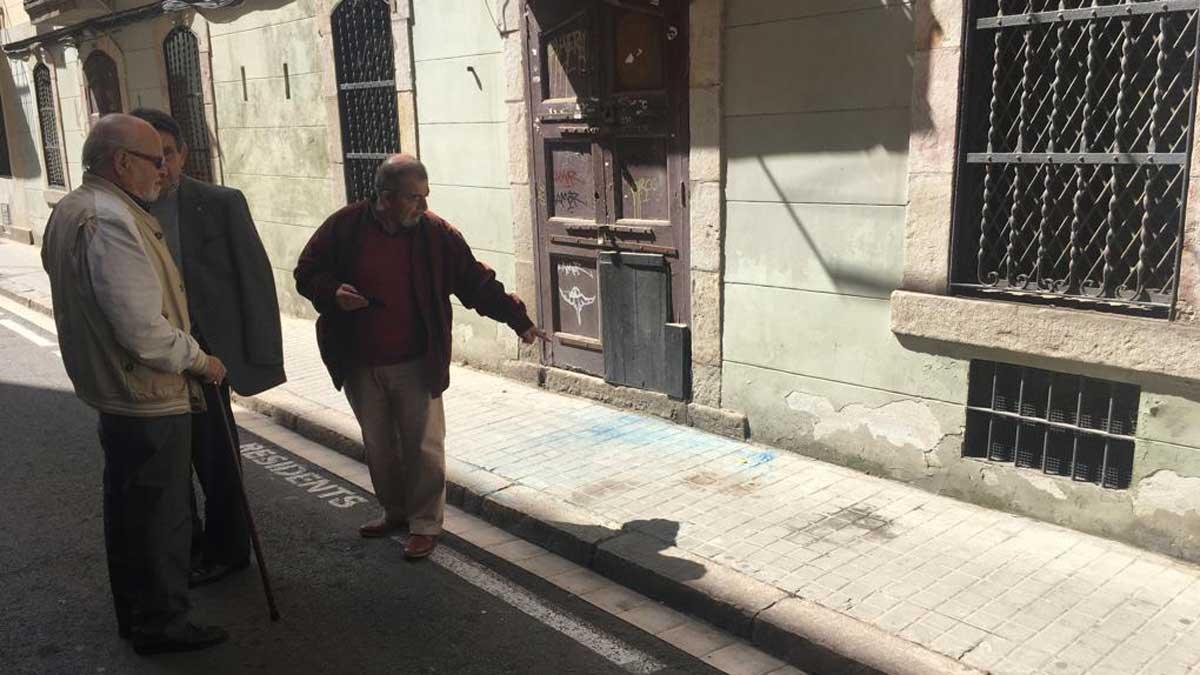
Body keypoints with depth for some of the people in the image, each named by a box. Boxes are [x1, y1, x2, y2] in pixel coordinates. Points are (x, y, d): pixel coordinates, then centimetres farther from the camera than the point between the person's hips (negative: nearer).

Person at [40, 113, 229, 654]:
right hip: (148, 397, -10)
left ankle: (133, 613, 35)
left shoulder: (68, 211, 10)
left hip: (109, 389, 10)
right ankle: (161, 624, 18)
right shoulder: (111, 220, -24)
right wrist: (199, 359, -13)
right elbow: (144, 329, -29)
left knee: (127, 506, 20)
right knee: (160, 514, 4)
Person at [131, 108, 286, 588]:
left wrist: (262, 357, -11)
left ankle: (225, 550, 27)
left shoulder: (222, 204, -8)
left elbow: (256, 279, -8)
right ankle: (187, 544, 37)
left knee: (214, 456, 6)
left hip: (204, 353, -4)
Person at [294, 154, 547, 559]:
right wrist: (332, 292, -18)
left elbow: (477, 283, -3)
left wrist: (518, 320, -9)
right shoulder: (343, 228, -6)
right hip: (359, 366, 2)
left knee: (423, 446, 2)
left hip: (415, 365, -2)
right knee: (378, 446, 17)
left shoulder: (436, 234, -8)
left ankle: (425, 523, 18)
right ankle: (394, 511, 37)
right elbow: (307, 273, 4)